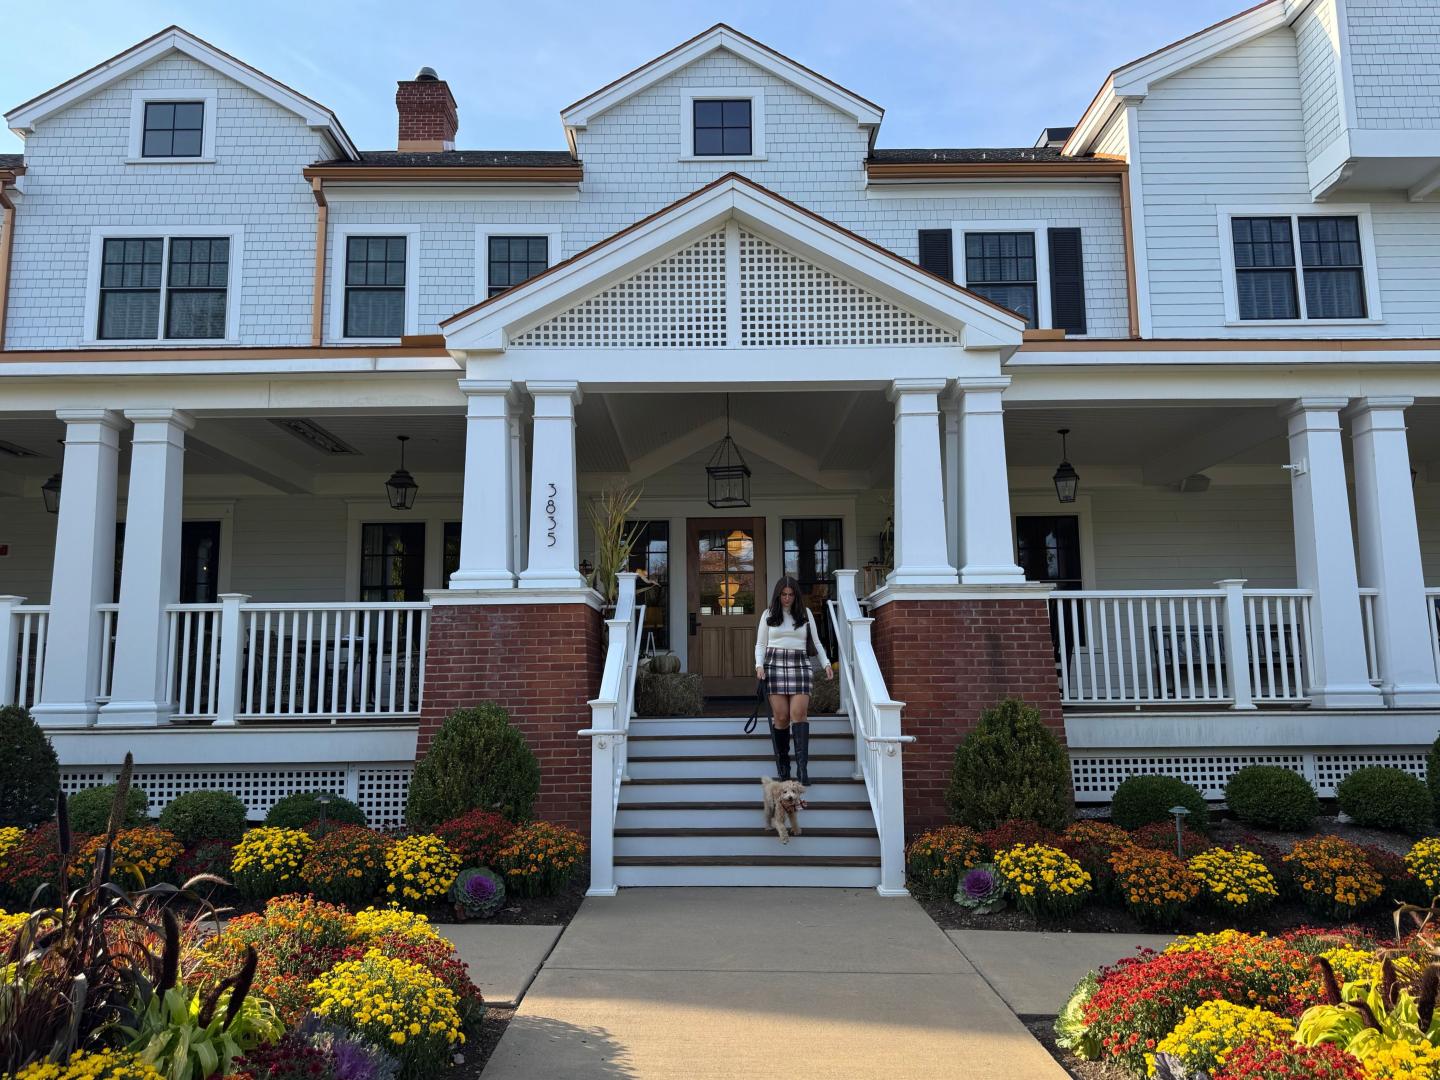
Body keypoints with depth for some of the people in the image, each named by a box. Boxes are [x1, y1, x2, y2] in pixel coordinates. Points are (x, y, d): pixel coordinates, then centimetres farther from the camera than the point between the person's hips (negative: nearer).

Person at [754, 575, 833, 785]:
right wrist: (759, 665, -3)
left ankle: (802, 765, -19)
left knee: (799, 713, -13)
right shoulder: (769, 615, 13)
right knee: (781, 716, -6)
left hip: (800, 665, 0)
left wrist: (826, 663, 6)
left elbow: (816, 642, 18)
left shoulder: (805, 614, 14)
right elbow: (760, 644, 13)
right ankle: (782, 763, 6)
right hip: (775, 663, 0)